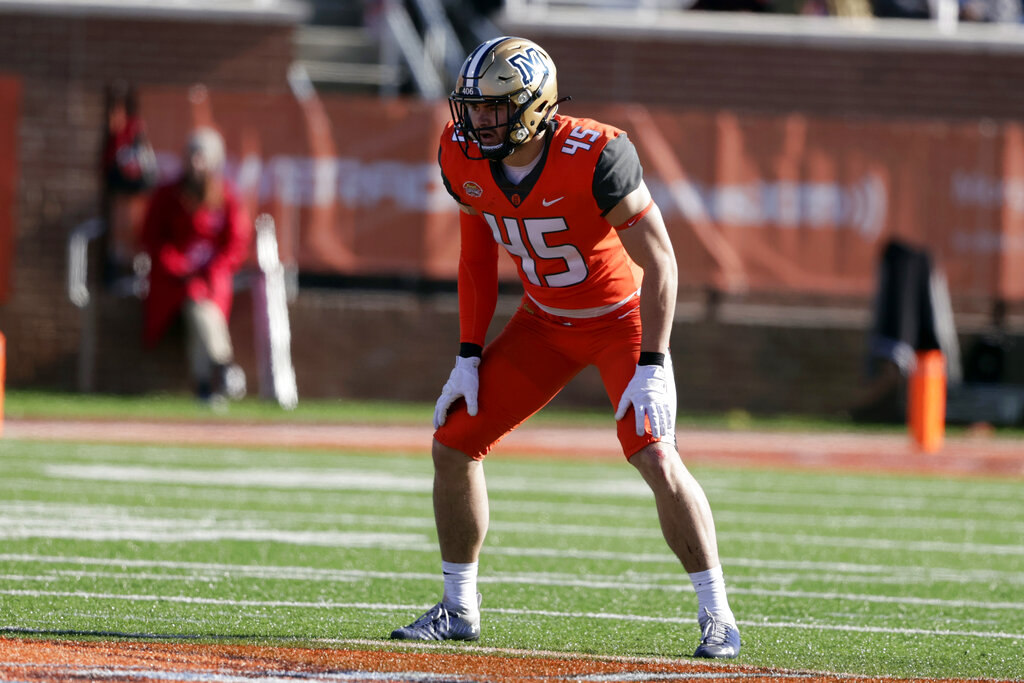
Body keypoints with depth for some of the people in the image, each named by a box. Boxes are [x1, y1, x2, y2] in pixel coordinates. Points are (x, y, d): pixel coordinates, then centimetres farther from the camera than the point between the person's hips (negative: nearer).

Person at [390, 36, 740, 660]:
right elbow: (478, 257, 5)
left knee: (655, 456, -22)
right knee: (453, 443, 1)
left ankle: (717, 615, -11)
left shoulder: (593, 157, -31)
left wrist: (652, 366, -28)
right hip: (546, 321, 6)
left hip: (623, 315, -6)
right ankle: (459, 609, 16)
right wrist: (470, 356, 3)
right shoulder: (464, 158, -13)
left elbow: (659, 261, -25)